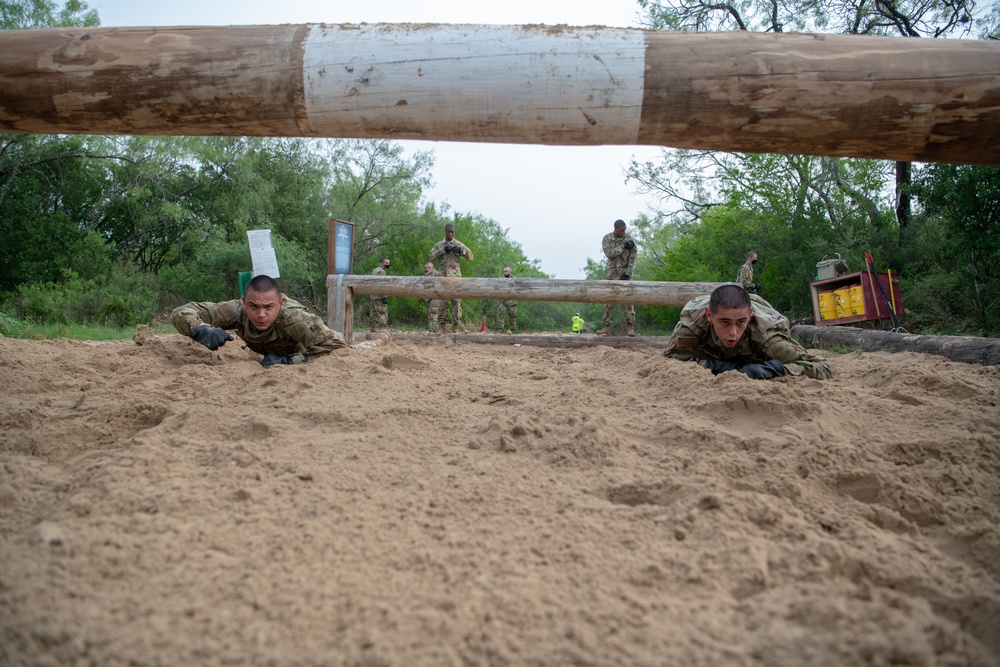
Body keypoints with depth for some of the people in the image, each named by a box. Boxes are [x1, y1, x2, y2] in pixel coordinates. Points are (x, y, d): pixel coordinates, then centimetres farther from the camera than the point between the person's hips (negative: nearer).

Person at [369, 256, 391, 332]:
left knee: (373, 314, 11)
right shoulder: (381, 271, -10)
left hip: (372, 297, 10)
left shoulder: (374, 270, 21)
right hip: (379, 297, -10)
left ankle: (372, 328, 13)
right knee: (382, 314, -11)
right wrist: (384, 297, -20)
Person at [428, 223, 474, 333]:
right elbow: (430, 258, 0)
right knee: (443, 301, 1)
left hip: (456, 275, -1)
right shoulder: (439, 245, 11)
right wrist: (443, 250, -9)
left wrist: (461, 250, -14)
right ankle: (442, 327, 4)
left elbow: (470, 257, 3)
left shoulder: (459, 244, 8)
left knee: (456, 301, -5)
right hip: (443, 275, 1)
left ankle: (455, 327, -4)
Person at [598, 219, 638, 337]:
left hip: (625, 273, -1)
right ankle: (606, 327, 2)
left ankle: (630, 327, -6)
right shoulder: (607, 238, 2)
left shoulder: (630, 239, -2)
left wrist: (627, 274, -14)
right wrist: (623, 246, -15)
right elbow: (609, 253, -13)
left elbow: (632, 259, -5)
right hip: (611, 274, 2)